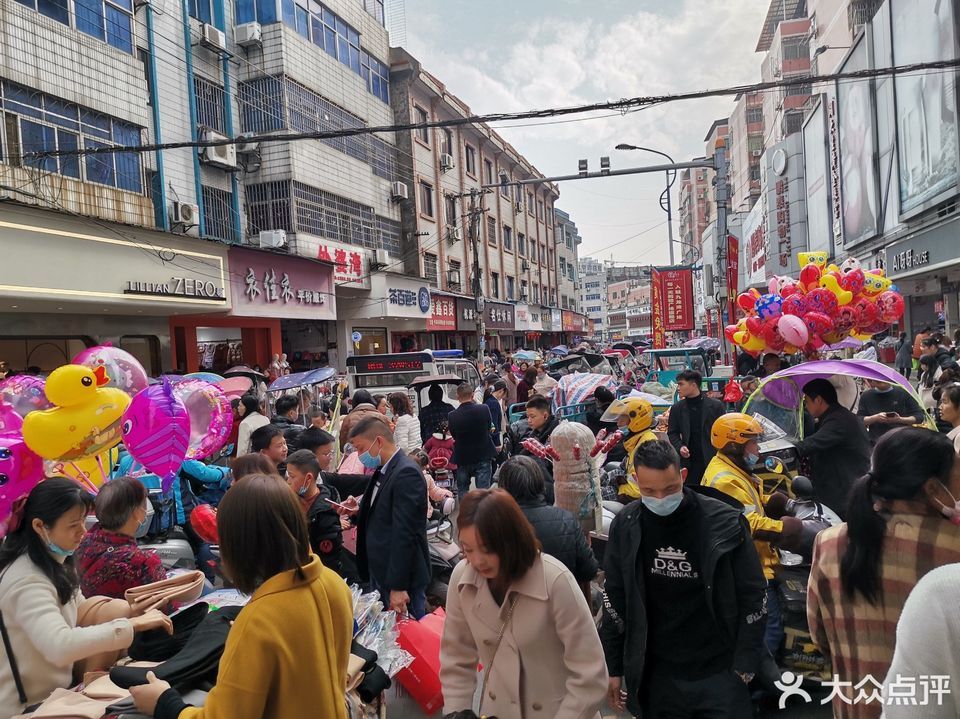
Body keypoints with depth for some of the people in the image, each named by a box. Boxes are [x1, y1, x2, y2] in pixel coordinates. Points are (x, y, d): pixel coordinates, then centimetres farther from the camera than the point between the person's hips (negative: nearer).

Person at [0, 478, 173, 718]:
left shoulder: (53, 562, 4)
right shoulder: (26, 581, -27)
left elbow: (80, 610, 12)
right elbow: (59, 647, -41)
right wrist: (133, 624, -36)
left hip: (53, 692, 8)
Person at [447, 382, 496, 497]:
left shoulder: (452, 416, -16)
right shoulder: (484, 409, -15)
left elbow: (453, 435, 0)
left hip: (462, 458, 0)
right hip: (483, 456, 0)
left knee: (462, 492, 16)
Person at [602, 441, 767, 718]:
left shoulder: (724, 522, -14)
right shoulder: (625, 526, -7)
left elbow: (752, 596, -5)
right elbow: (615, 599, 2)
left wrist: (745, 664, -6)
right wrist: (613, 667, 5)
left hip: (720, 671, -2)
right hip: (657, 673, 2)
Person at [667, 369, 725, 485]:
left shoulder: (716, 406, -1)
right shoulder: (677, 408, 6)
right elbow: (672, 433, 11)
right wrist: (679, 447, -8)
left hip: (712, 459, -2)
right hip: (688, 460, 2)